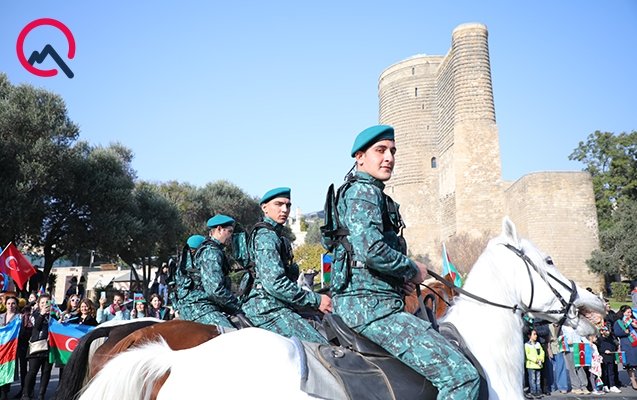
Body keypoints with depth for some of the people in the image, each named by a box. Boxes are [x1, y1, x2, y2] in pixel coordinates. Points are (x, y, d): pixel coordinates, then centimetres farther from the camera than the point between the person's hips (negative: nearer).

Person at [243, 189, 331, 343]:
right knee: (320, 347, -20)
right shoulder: (266, 236, -11)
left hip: (277, 306, 10)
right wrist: (316, 300, -18)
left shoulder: (277, 235, 22)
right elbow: (275, 283, -22)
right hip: (269, 309, -10)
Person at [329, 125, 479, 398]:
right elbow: (372, 251, -26)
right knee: (463, 376, -17)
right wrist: (413, 270, -8)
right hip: (369, 304, -11)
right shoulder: (364, 191, -10)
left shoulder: (373, 193, 23)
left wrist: (402, 278, 12)